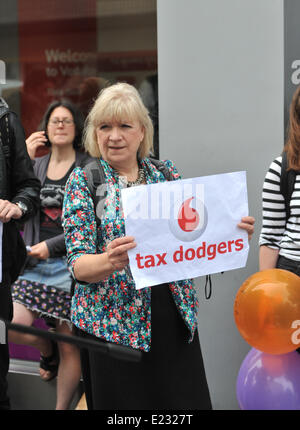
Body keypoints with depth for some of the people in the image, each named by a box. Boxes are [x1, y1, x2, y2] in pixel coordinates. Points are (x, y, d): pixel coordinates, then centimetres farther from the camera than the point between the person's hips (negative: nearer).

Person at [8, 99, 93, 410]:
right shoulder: (37, 166, 14)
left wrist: (52, 245, -12)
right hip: (35, 263, 4)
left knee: (69, 347, 0)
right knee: (14, 329, -12)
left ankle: (62, 406, 17)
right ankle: (47, 350, 23)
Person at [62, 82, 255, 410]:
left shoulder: (166, 173, 6)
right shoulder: (84, 180, -4)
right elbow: (77, 264, -10)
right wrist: (110, 262, -32)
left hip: (173, 318, 3)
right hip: (114, 324, -3)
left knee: (186, 401, 8)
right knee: (123, 408, 5)